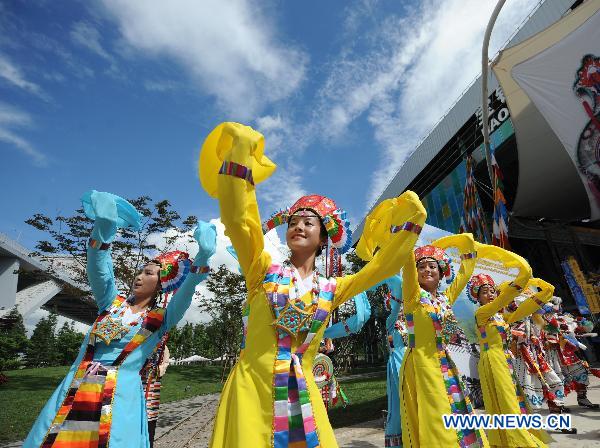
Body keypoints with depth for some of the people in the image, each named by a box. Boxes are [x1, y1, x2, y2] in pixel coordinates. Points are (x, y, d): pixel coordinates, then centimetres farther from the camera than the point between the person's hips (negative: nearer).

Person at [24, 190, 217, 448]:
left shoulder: (160, 319, 1)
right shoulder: (111, 302, 11)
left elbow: (184, 294, -16)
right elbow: (98, 271, -5)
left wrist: (201, 259, -32)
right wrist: (102, 231, -22)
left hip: (120, 394, -3)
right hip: (74, 388, 3)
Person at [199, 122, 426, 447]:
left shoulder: (331, 289, 4)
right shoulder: (264, 270, -3)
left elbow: (382, 267, 8)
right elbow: (236, 218, -15)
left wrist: (410, 221, 6)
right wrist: (240, 151, -21)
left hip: (302, 392, 3)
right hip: (251, 387, -2)